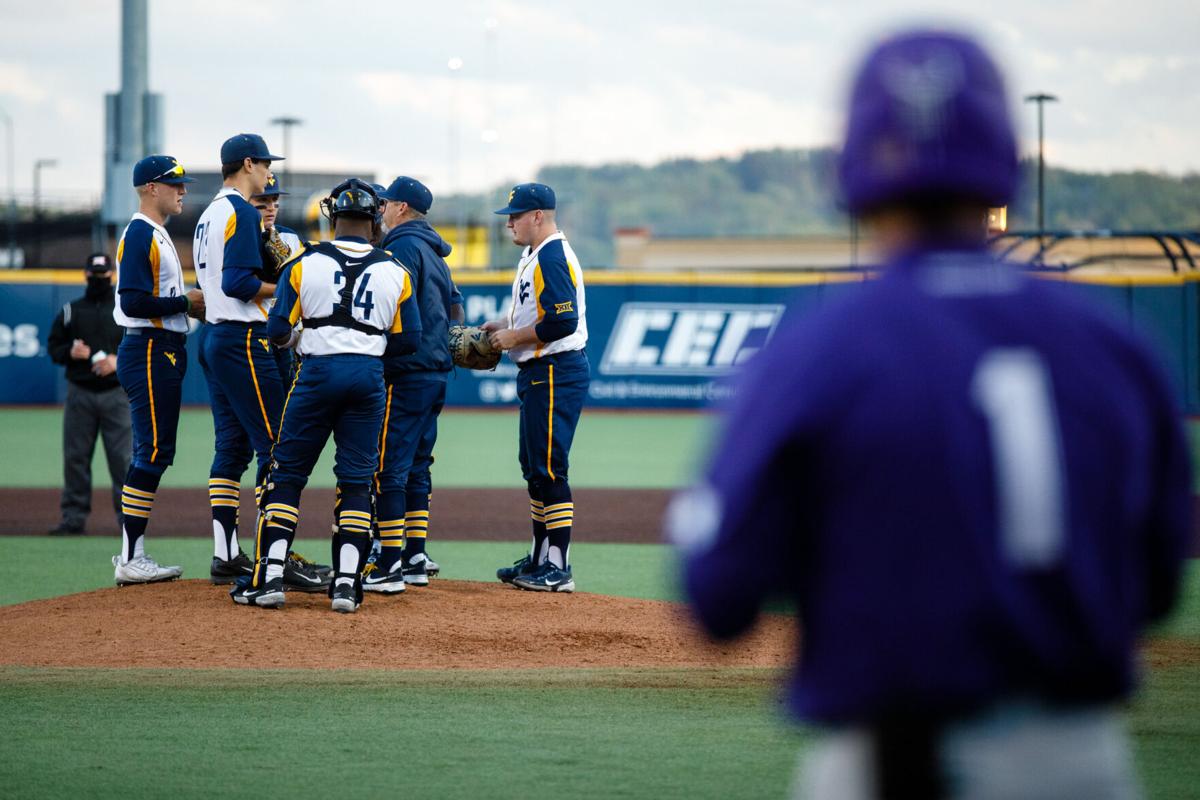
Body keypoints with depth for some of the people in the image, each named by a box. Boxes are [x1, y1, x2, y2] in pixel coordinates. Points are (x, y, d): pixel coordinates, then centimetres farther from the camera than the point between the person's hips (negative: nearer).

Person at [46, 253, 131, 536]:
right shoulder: (69, 311, 11)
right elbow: (52, 347, 12)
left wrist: (119, 361, -13)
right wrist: (69, 353, -9)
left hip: (116, 393, -2)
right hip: (79, 393, 2)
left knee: (122, 457, -5)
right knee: (75, 456, 2)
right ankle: (74, 517, 7)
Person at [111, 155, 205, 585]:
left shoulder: (156, 235, 20)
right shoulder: (139, 236, -13)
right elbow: (133, 303, -21)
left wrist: (193, 306, 9)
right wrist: (186, 301, -14)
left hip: (163, 353, 11)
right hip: (149, 352, -11)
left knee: (154, 453, 11)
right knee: (152, 452, -11)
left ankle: (133, 556, 14)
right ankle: (131, 559, -11)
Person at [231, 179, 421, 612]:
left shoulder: (305, 263, -3)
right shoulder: (394, 272, 3)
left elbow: (277, 329, -3)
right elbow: (408, 340, 4)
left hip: (318, 371, -1)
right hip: (369, 376, 2)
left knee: (287, 474, 6)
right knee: (356, 480, 7)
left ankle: (269, 578, -1)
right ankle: (347, 583, 0)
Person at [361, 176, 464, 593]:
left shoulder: (403, 246, -10)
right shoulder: (435, 253, 19)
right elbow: (456, 312, 22)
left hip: (403, 374, -10)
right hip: (436, 371, 10)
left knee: (388, 466, -9)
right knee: (415, 467, 14)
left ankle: (389, 566, -11)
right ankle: (415, 559, 15)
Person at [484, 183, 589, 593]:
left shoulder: (553, 258, -17)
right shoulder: (534, 255, 16)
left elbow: (563, 322, -25)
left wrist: (514, 337, -15)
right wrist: (506, 325, 12)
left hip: (555, 373, -11)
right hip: (538, 374, 11)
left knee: (549, 468, -10)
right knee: (533, 466, 17)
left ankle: (558, 569, -8)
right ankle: (541, 558, 25)